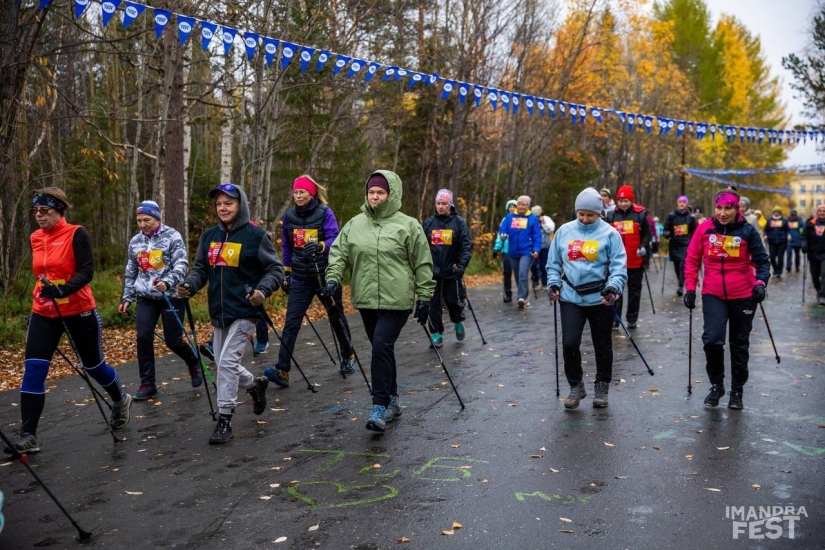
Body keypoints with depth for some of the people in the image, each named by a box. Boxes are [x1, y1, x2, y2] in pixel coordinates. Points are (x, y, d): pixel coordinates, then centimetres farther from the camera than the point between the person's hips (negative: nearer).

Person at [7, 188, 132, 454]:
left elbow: (86, 271, -18)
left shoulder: (77, 234, -11)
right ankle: (28, 436, -4)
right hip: (43, 313, 5)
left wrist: (63, 289, -33)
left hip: (78, 311, -4)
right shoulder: (35, 238, 7)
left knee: (92, 364, 12)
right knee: (33, 369, -8)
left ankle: (120, 400, 41)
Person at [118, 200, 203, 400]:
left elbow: (181, 265, -16)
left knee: (173, 341, -1)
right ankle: (147, 384, 5)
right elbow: (130, 272, 19)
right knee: (143, 337, -7)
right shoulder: (135, 241, 9)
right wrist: (126, 298, 16)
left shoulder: (172, 237, -7)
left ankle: (194, 363, 32)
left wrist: (167, 282, -33)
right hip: (146, 298, 4)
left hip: (171, 296, -4)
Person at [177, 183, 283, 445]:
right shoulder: (209, 235, 7)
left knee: (228, 362, -11)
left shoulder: (255, 235, -8)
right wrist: (189, 285, -8)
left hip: (244, 312, -6)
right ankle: (256, 384, 42)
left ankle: (225, 420, 1)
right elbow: (200, 268, 12)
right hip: (218, 312, 6)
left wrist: (263, 289, -24)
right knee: (223, 365, 14)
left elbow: (275, 269, -6)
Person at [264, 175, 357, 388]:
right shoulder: (289, 216, 3)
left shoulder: (325, 213, -8)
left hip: (326, 275, -2)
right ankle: (282, 370, -13)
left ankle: (348, 358, 36)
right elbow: (286, 247, 14)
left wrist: (319, 246, -38)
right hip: (301, 278, 3)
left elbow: (335, 240, -18)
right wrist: (286, 274, 14)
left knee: (336, 317, 14)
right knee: (291, 322, -9)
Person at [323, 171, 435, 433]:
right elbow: (339, 253, 9)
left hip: (397, 301, -5)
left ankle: (380, 406, -9)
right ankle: (392, 401, 26)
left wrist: (424, 299, -2)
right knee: (382, 350, 13)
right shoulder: (355, 224, 9)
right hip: (366, 300, 5)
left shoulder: (408, 225, -3)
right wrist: (333, 278, -8)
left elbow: (422, 265, -1)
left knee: (382, 347, -15)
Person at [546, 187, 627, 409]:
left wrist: (613, 288, -23)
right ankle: (576, 386, 17)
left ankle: (602, 387, 29)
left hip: (600, 299, -2)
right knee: (569, 343, -4)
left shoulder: (609, 233, -6)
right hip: (570, 297, 2)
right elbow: (553, 263, 11)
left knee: (602, 345, 11)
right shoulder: (564, 231, 4)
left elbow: (619, 265, -9)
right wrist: (554, 284, -3)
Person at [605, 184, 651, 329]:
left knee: (634, 290, 10)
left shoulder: (640, 214, -3)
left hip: (635, 260, -1)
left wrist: (644, 246, -14)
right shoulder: (611, 216, 2)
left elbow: (647, 233, 2)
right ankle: (614, 319, 10)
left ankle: (632, 319, 20)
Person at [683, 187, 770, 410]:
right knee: (712, 339, -15)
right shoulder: (705, 229, -6)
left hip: (743, 296, 0)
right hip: (713, 295, 0)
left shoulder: (747, 231, -8)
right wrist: (690, 288, -2)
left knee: (739, 344, 11)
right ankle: (716, 385, 7)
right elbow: (692, 260, 2)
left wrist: (760, 282, -21)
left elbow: (762, 261, -4)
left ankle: (737, 390, 27)